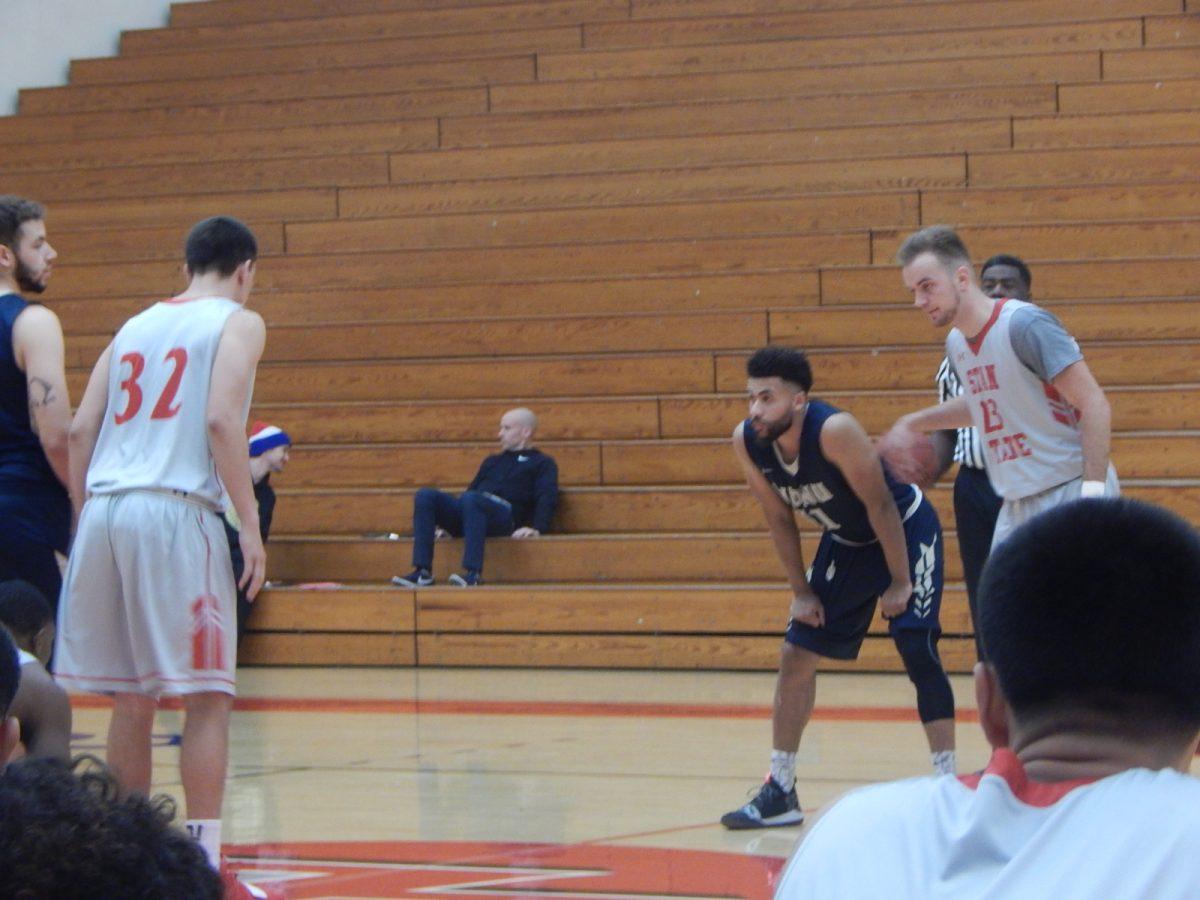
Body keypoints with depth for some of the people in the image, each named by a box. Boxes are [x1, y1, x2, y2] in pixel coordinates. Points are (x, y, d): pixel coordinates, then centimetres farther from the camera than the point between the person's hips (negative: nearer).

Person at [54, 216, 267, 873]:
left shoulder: (136, 325, 22)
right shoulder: (237, 323, 5)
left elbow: (81, 430, 14)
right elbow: (220, 419, -10)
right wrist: (250, 524, -9)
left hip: (104, 508, 6)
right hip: (175, 510, -6)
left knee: (132, 700, 13)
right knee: (206, 698, -1)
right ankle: (202, 857, -7)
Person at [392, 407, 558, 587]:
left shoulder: (542, 463, 17)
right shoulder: (493, 461, 36)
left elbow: (547, 498, 1)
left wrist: (537, 528, -18)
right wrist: (443, 519, 18)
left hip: (506, 516, -6)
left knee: (470, 499, -39)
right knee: (425, 496, -19)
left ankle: (473, 573, -46)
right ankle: (422, 572, -30)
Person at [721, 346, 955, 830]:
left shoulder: (834, 431, -36)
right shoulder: (746, 442, -17)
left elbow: (881, 506, -26)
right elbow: (780, 519, -3)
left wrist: (900, 582, -20)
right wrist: (801, 591, -1)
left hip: (905, 530, -7)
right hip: (845, 541, 7)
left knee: (917, 648, -16)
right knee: (796, 653, 3)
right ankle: (779, 793, 10)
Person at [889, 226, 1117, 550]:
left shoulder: (1025, 325, -17)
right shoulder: (956, 343, 9)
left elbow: (1095, 407, -18)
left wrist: (1093, 491, -25)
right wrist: (913, 423, 24)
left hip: (1069, 492, -8)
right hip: (1017, 504, 9)